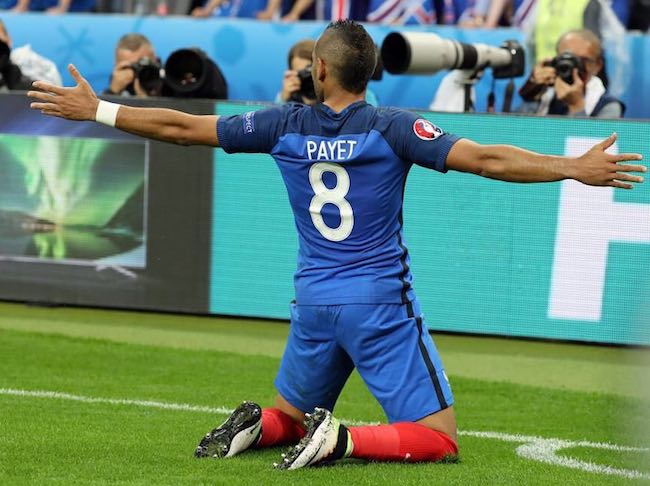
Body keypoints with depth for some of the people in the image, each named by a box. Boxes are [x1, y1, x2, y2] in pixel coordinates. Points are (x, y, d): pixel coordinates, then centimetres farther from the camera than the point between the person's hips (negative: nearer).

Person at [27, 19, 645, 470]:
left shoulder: (285, 126, 0)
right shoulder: (392, 128, -9)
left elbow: (180, 126, 4)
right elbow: (485, 159, -17)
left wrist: (96, 110, 14)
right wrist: (574, 168, -15)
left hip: (313, 304, 4)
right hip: (381, 303, -4)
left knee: (290, 417, 27)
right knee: (438, 438, -1)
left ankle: (255, 427, -6)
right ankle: (341, 440, -22)